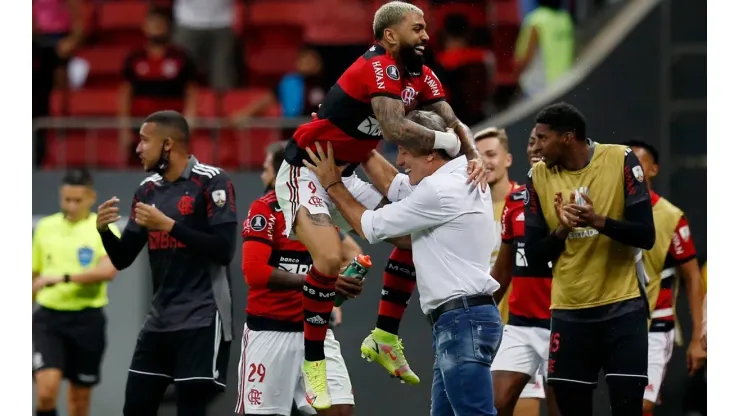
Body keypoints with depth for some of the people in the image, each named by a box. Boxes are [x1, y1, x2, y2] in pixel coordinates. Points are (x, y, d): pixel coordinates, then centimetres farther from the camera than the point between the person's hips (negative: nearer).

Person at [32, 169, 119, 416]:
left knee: (80, 396, 9)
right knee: (47, 388, -18)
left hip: (86, 319, -1)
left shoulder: (105, 231, -4)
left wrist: (64, 277, -28)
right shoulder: (45, 227, 7)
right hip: (49, 316, 1)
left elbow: (108, 271, -22)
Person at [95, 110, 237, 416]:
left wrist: (168, 225, -20)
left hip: (201, 319, -7)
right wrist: (104, 230, -6)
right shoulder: (147, 190, 12)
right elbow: (123, 259, 14)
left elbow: (224, 250, -18)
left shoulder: (211, 182, -9)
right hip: (160, 319, 7)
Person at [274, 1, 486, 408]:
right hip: (305, 172, -10)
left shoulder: (420, 76, 4)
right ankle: (313, 362, -13)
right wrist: (447, 142, -24)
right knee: (330, 259, -27)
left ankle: (385, 336, 17)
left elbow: (454, 123, -2)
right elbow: (395, 129, -38)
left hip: (343, 176, 10)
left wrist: (473, 155, -23)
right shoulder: (379, 68, -24)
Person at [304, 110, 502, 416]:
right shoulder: (456, 181, 15)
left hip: (463, 320, -11)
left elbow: (371, 227, -6)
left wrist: (333, 185, 7)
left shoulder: (441, 191, -15)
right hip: (458, 320, 11)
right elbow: (393, 185, 28)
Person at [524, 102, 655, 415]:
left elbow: (646, 235, -11)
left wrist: (598, 221, -25)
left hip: (622, 306, -3)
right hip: (569, 310, 3)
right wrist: (562, 231, -15)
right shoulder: (538, 176, 3)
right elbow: (533, 253, 4)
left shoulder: (620, 160, -7)